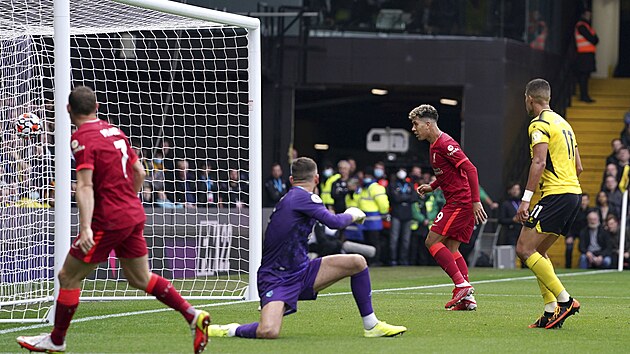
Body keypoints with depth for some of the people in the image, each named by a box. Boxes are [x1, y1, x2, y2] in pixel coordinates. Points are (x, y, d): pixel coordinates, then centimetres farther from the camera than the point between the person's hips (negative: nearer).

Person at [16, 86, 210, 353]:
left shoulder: (82, 139, -13)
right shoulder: (114, 131, 11)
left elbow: (85, 186, -23)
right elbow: (139, 172, 17)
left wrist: (85, 227, -30)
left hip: (109, 220, -8)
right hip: (134, 216, 8)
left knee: (68, 277, 4)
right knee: (140, 278, 18)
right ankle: (193, 316, 9)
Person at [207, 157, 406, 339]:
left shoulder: (290, 198, 14)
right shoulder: (303, 197, -15)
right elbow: (334, 222, -22)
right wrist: (351, 215, -3)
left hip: (301, 272, 10)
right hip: (276, 279, -10)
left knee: (357, 262, 0)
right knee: (269, 332, -32)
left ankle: (371, 326, 10)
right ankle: (229, 331, -1)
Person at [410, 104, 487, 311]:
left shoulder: (445, 144, -15)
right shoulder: (435, 146, 16)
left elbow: (470, 169, -21)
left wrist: (476, 201, -25)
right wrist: (431, 187, 14)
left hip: (460, 201, -10)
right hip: (457, 202, 10)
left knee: (432, 241, -9)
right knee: (450, 248, 10)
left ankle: (462, 285, -14)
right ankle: (467, 297, 5)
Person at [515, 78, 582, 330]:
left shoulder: (539, 124, -7)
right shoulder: (563, 123, 20)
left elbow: (540, 162, -19)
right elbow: (578, 167, 21)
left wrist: (526, 199, -22)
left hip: (555, 194, -9)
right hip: (573, 192, 9)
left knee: (524, 249, -10)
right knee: (538, 252, 13)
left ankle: (564, 300, -16)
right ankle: (551, 312, 6)